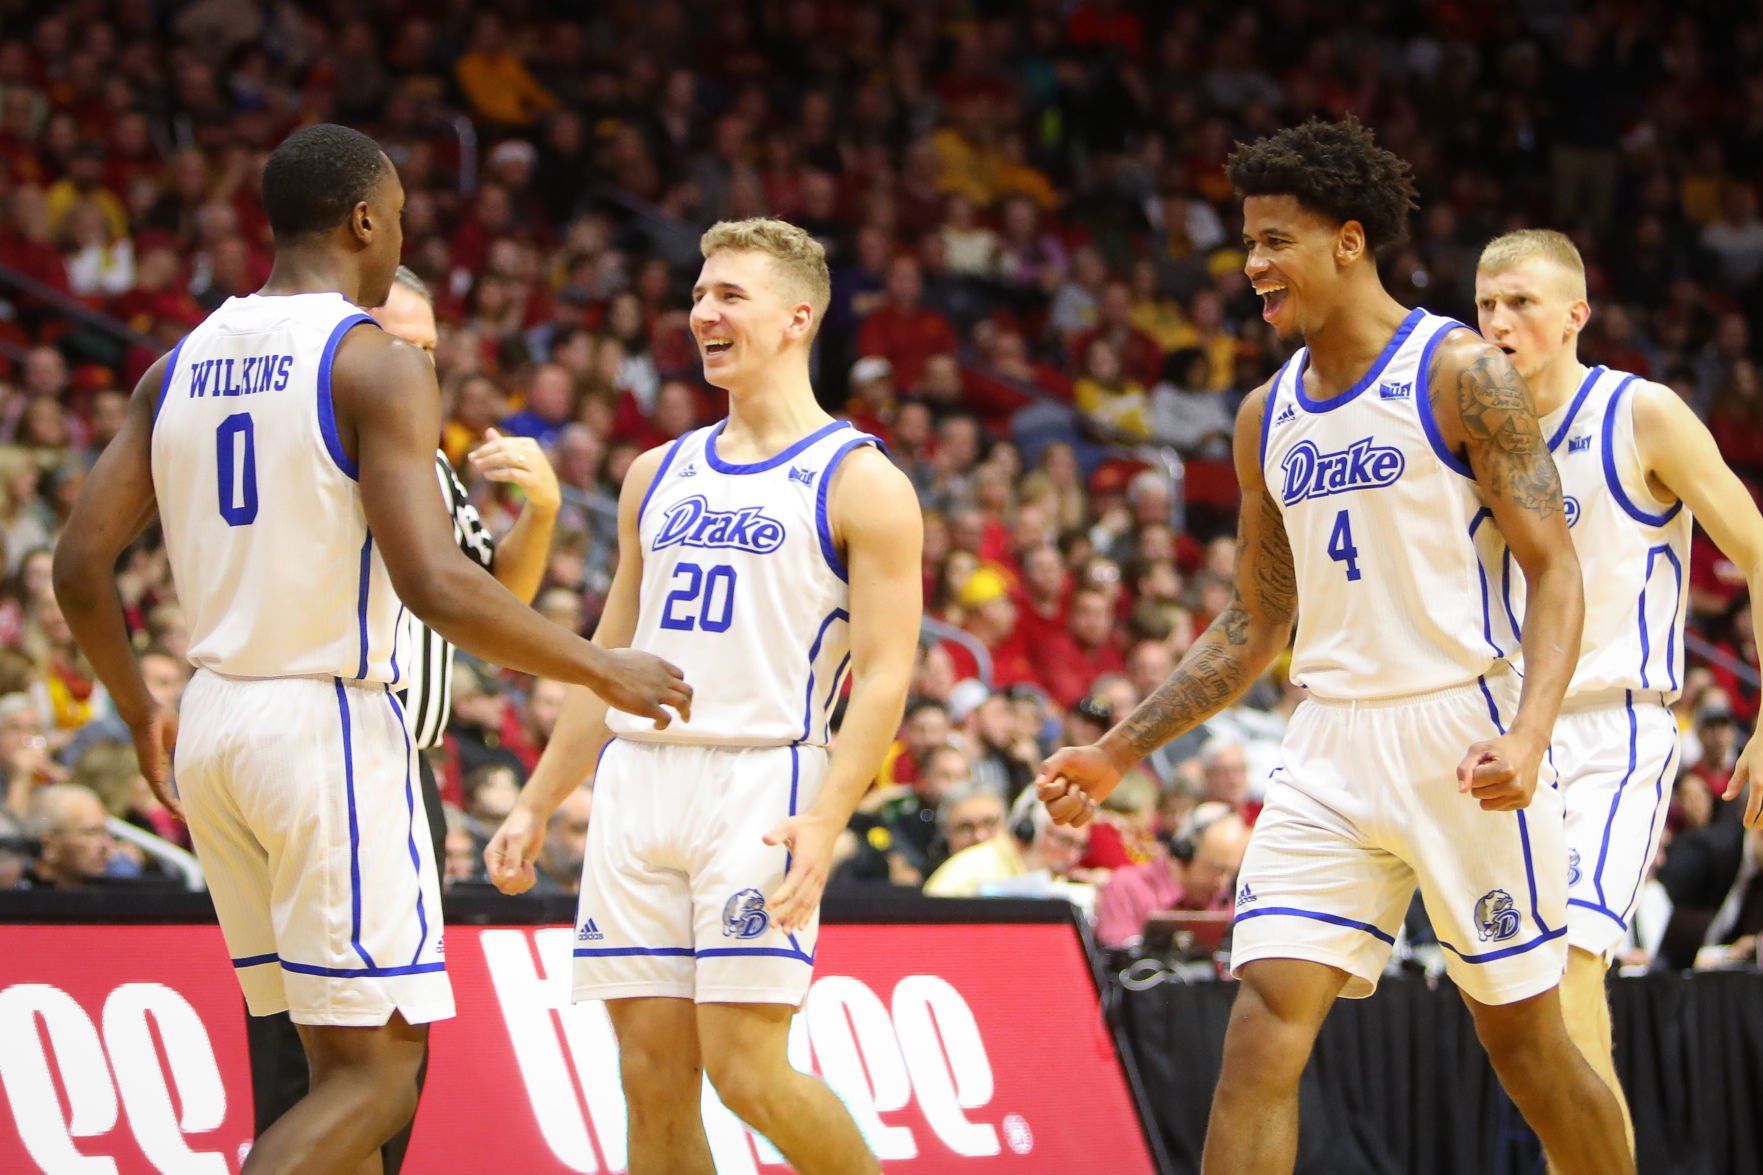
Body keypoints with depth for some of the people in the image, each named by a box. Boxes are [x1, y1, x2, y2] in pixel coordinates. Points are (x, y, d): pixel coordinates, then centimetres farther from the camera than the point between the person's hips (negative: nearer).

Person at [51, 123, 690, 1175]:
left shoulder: (181, 366, 10)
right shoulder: (378, 366, -10)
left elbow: (81, 567, 10)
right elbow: (434, 584, -20)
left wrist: (139, 712, 26)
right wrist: (604, 671, -9)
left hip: (214, 722, 8)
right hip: (333, 726, -7)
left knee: (338, 1056, 15)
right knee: (376, 1069, -5)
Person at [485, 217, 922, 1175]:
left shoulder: (859, 483, -2)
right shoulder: (658, 476, 17)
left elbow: (883, 674, -9)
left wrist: (825, 820, -22)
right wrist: (537, 804, 17)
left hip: (761, 784, -6)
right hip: (636, 781, 6)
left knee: (746, 1068, -13)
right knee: (653, 1076, 2)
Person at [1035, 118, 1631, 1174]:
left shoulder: (1458, 372, -7)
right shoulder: (1268, 415, 12)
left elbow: (1555, 569, -10)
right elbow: (1256, 623, 20)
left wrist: (1528, 734, -26)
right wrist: (1118, 753, 13)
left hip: (1458, 731, -5)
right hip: (1333, 744, 5)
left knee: (1526, 1041, 4)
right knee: (1263, 1031, -9)